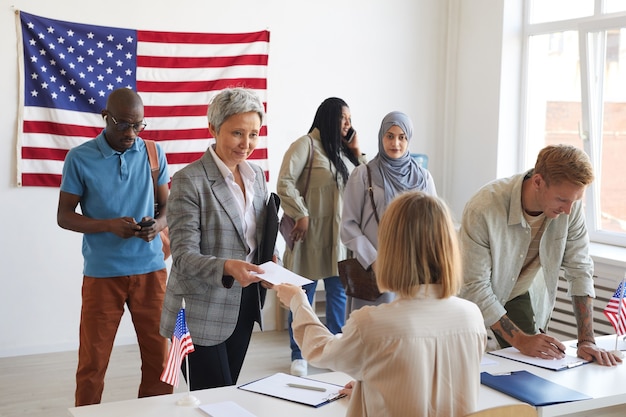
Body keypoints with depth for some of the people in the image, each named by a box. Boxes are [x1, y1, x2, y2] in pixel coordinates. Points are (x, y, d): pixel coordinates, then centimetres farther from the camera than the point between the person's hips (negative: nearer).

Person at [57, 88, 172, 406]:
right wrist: (109, 226, -18)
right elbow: (64, 216, -1)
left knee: (159, 355, 7)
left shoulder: (154, 153, 4)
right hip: (102, 272, -2)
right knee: (92, 361, 6)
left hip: (150, 269, 2)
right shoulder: (80, 158, -4)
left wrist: (158, 224, -13)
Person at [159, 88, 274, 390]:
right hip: (203, 314, -6)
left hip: (244, 305, 6)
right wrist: (227, 268, -37)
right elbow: (183, 255, -19)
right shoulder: (189, 181, -14)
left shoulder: (256, 175, 7)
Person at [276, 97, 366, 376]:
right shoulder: (307, 145, -8)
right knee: (304, 295, 3)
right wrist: (301, 215, -17)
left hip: (340, 234, 7)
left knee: (338, 292, 13)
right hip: (312, 233, -7)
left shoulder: (343, 150, 13)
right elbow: (285, 182, -15)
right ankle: (298, 355, 15)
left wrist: (356, 151, 4)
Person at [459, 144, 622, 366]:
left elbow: (579, 270, -12)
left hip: (523, 298, 4)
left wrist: (587, 341, -17)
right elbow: (475, 287, -28)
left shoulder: (570, 204, -20)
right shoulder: (482, 209, -34)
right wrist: (520, 340, -29)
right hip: (479, 305, -4)